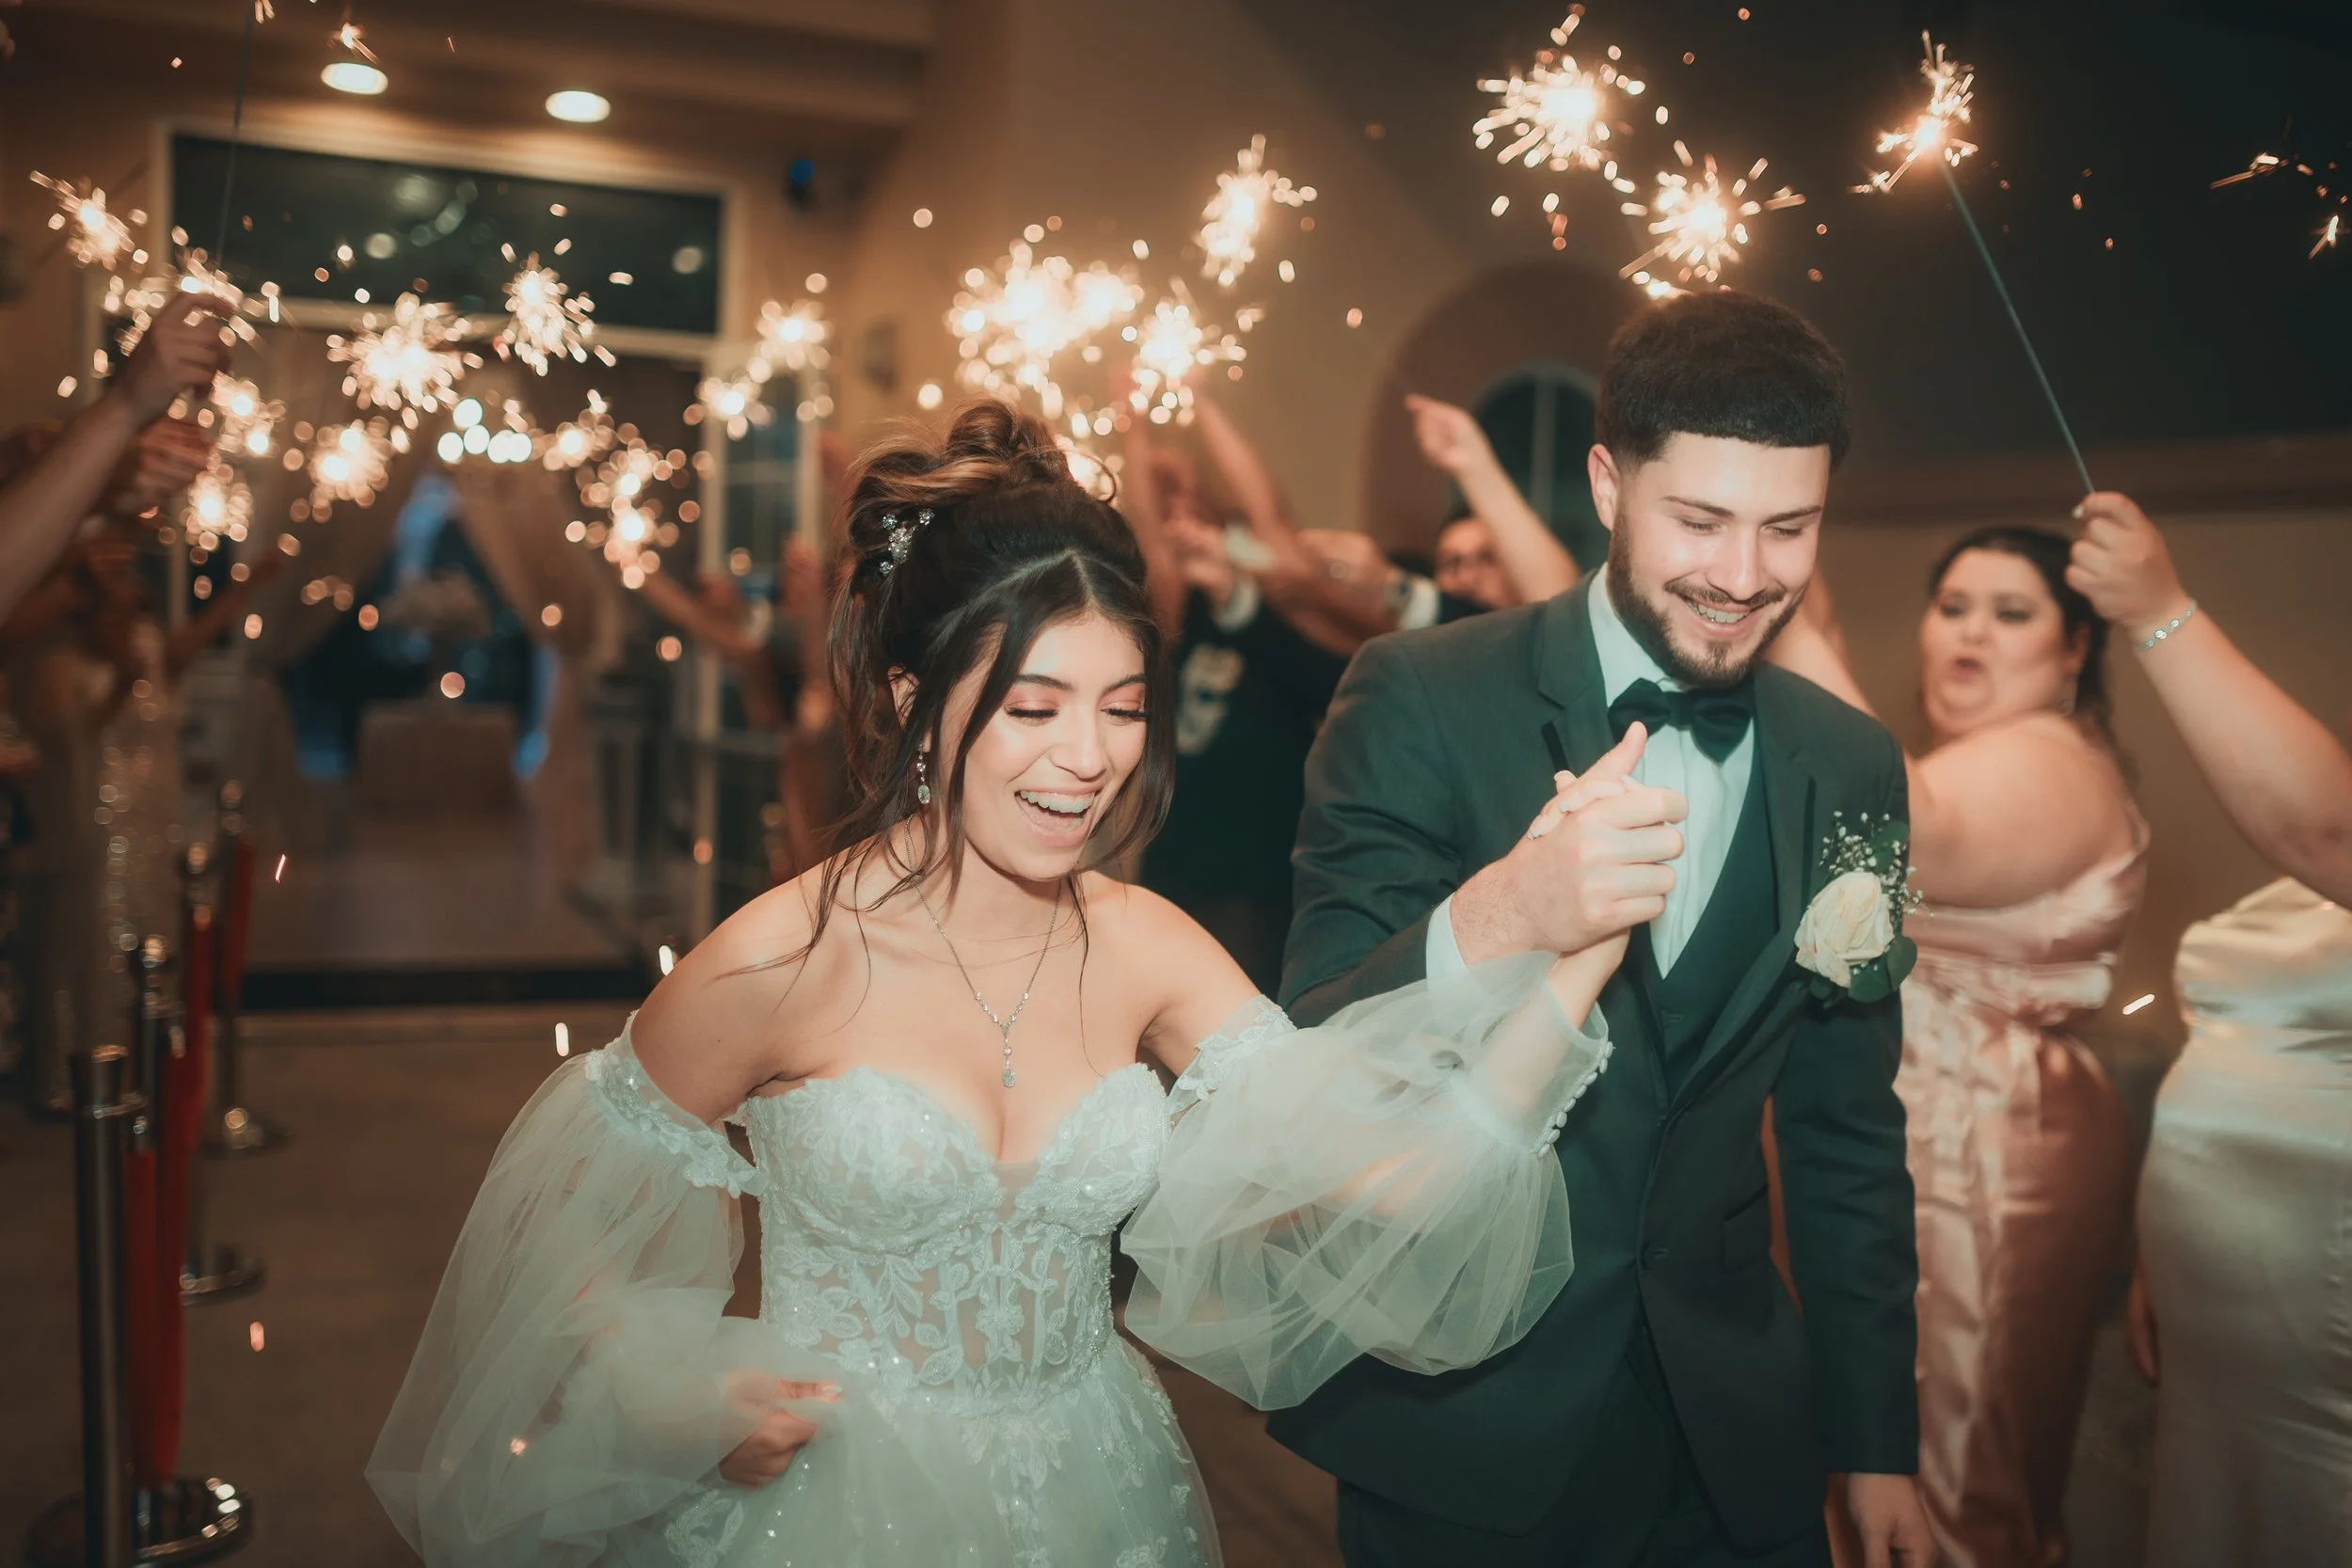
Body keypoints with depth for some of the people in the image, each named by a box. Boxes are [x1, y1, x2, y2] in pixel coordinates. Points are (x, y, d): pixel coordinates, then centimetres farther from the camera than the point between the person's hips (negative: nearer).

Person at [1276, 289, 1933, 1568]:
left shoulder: (1851, 769, 0)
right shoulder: (1420, 702, -14)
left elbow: (1847, 1130, 8)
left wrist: (1876, 1443, 10)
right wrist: (1490, 923, -39)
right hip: (1456, 1432, -3)